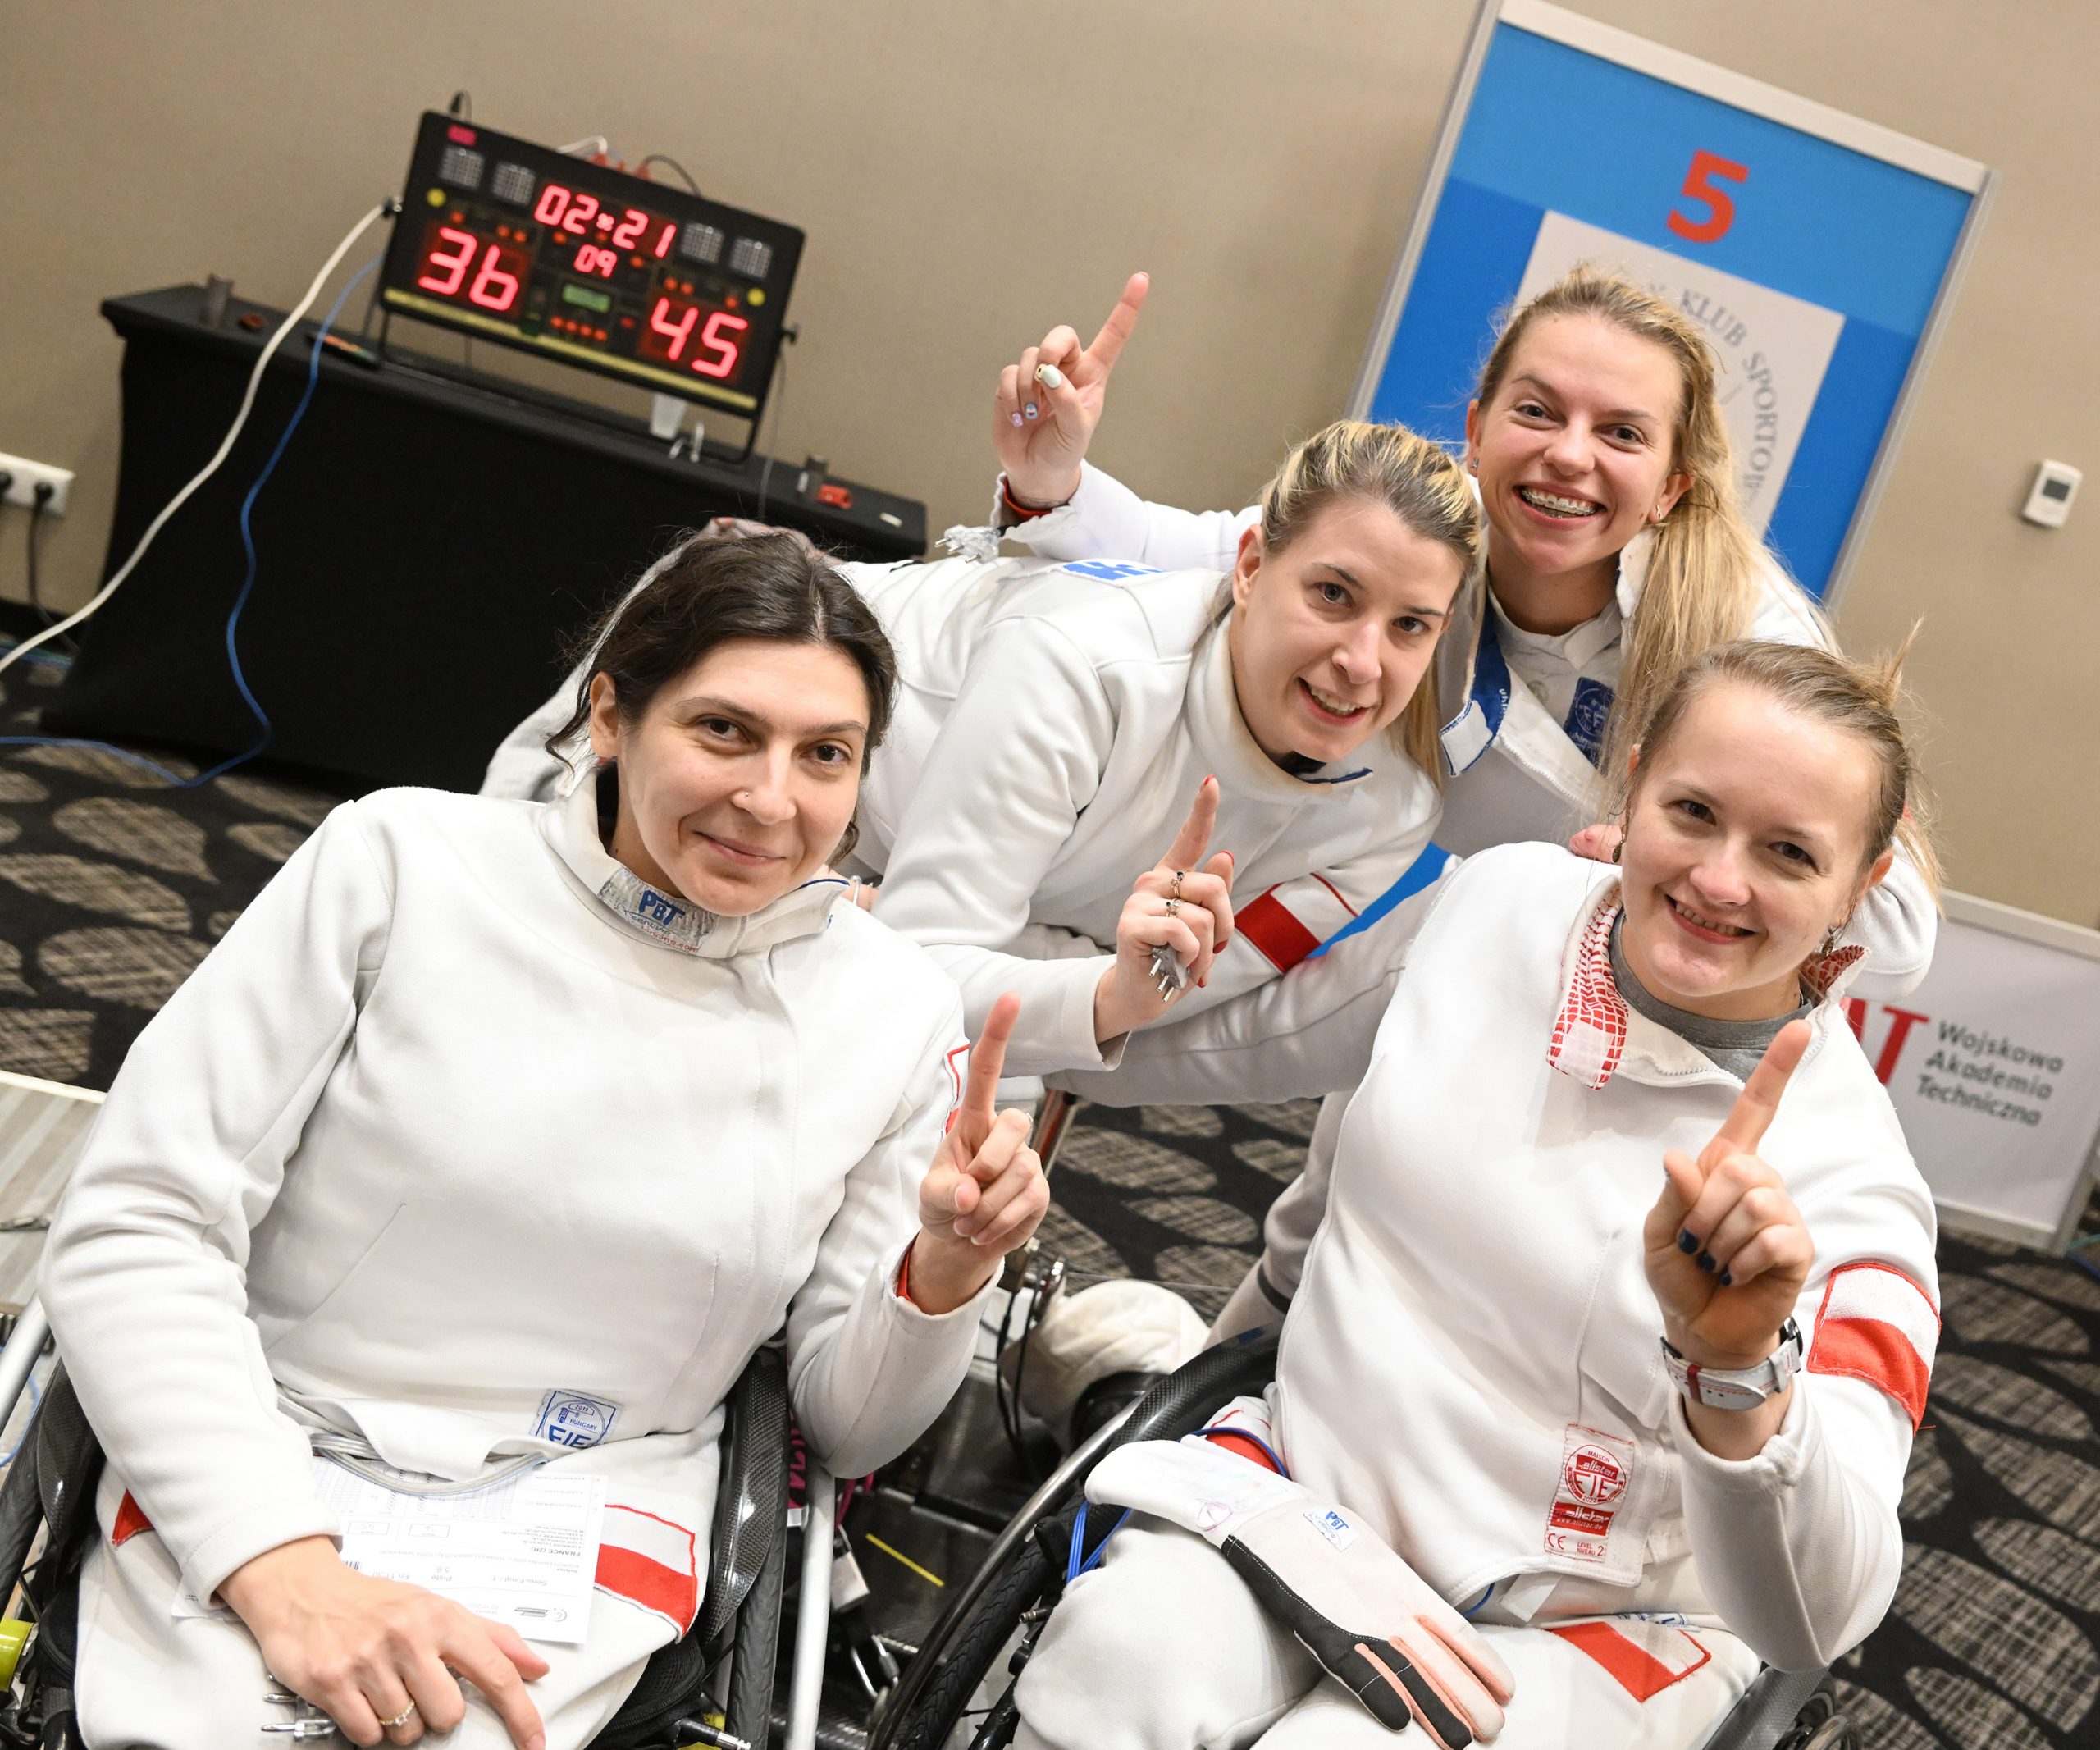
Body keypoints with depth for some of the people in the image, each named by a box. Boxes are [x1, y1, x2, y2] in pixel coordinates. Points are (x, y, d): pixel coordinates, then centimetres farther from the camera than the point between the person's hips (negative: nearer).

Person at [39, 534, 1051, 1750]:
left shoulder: (897, 1012, -2)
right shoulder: (400, 862, -7)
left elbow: (849, 1423, 7)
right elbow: (138, 1224, -8)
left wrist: (946, 1276, -15)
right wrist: (282, 1567, -19)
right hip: (264, 1458, 0)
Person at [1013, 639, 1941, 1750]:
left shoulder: (1851, 1176, -17)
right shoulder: (1498, 897, -4)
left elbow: (1820, 1622, -26)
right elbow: (1234, 1043, 14)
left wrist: (1742, 1368, -43)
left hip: (1586, 1623, -2)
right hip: (1311, 1481, 3)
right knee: (1119, 1655, -27)